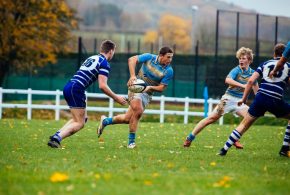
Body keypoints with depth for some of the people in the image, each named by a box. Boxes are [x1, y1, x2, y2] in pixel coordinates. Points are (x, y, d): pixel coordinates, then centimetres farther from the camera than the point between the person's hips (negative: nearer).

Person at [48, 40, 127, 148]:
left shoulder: (92, 58, 23)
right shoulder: (104, 63, -5)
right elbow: (102, 86, -13)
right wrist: (116, 98, -4)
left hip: (68, 87, 9)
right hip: (76, 90, -9)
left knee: (80, 119, 19)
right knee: (79, 123, -3)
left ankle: (56, 135, 6)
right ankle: (56, 138, -20)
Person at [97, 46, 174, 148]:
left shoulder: (169, 71, -7)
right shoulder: (150, 58, -8)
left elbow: (161, 88, -4)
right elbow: (132, 59, -6)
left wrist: (150, 87, -25)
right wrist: (132, 76, -20)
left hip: (147, 93, 3)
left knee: (127, 119, -5)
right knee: (138, 110, -28)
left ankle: (105, 121, 22)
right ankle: (131, 140, -11)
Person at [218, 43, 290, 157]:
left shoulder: (265, 64, 18)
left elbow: (251, 81, 10)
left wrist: (244, 98, 14)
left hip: (260, 98, 3)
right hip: (276, 101, -3)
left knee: (244, 124, 12)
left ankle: (224, 150, 4)